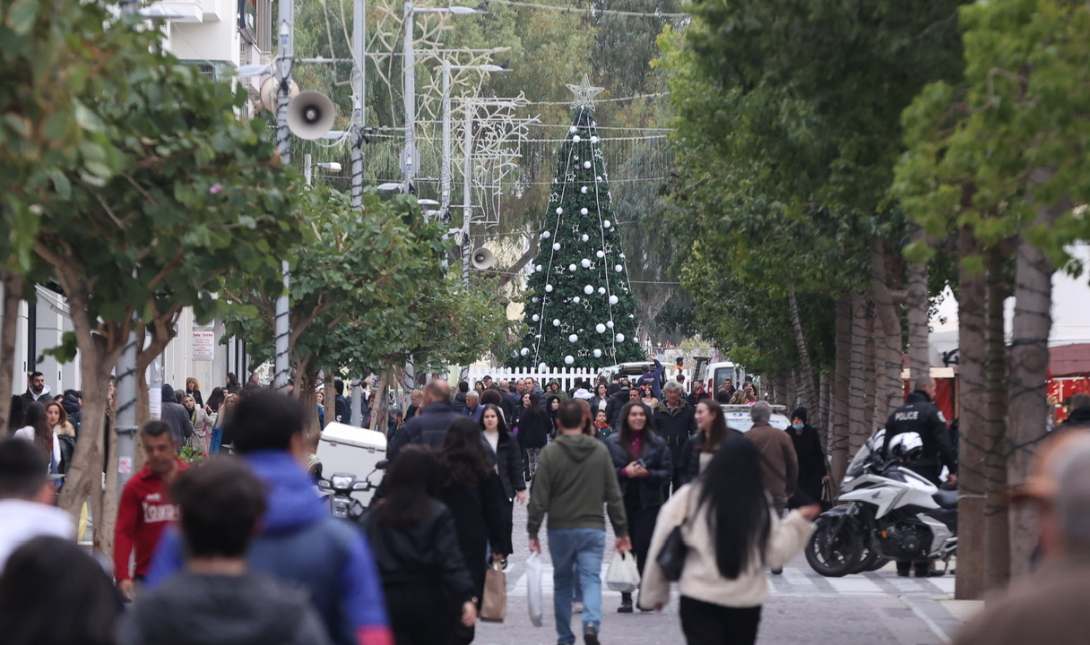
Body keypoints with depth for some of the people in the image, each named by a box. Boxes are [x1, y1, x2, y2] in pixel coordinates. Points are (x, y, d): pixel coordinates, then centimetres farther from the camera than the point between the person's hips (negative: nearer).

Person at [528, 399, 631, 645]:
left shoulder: (551, 452, -7)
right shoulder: (600, 450, 0)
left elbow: (539, 496, -8)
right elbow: (613, 494, 3)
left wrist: (533, 531, -1)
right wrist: (621, 530, 9)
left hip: (560, 529, 0)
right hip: (593, 528, 0)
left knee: (562, 582, 14)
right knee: (591, 579, -1)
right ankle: (592, 623, -28)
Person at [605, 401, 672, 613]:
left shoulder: (657, 443, 4)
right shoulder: (612, 443, 4)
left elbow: (667, 473, 2)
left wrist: (648, 474, -15)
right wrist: (624, 472, -14)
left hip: (648, 504, 0)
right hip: (622, 502, 1)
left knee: (644, 548, -3)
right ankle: (625, 598, 6)